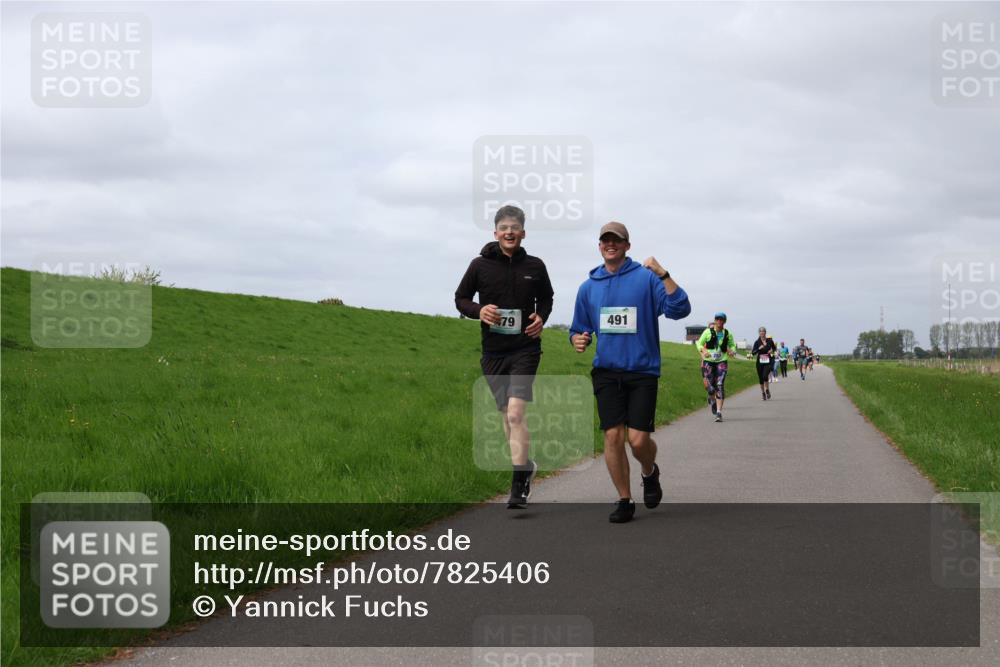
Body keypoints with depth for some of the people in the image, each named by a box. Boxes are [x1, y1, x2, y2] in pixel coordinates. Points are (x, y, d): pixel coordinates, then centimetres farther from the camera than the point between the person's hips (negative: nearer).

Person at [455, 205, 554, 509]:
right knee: (505, 413, 10)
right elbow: (461, 298, 8)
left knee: (515, 413, -15)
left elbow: (546, 298, 17)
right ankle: (526, 465, 34)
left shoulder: (535, 266, 2)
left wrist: (541, 318, -4)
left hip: (525, 349, -2)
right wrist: (479, 310, -12)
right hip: (493, 350, 2)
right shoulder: (480, 265, -1)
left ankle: (518, 486, -12)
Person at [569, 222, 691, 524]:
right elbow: (579, 329, 19)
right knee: (613, 437, -3)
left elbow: (679, 309, -14)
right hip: (607, 371, 3)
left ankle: (650, 473, 26)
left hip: (642, 370, -3)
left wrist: (662, 274, -25)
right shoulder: (588, 287, 10)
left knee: (638, 439, -9)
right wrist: (578, 339, -4)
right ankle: (624, 500, 12)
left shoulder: (646, 278, -3)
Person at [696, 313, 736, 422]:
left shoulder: (728, 334, 2)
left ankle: (719, 412, -13)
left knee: (720, 385, -13)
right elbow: (699, 343, 4)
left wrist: (732, 351, -4)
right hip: (708, 361, 0)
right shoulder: (708, 332, -3)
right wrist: (703, 351, -16)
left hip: (722, 361, 0)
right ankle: (712, 399, 36)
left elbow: (732, 345, 18)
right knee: (708, 386, -2)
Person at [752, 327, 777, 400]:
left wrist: (772, 351, -4)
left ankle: (767, 390, 3)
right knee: (761, 378, 6)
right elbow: (753, 353, -5)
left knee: (765, 376, -21)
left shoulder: (770, 341, 1)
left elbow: (775, 348, 18)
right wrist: (759, 349, -21)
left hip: (768, 362, -1)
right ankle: (763, 393, 22)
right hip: (760, 362, 1)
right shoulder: (757, 342, -1)